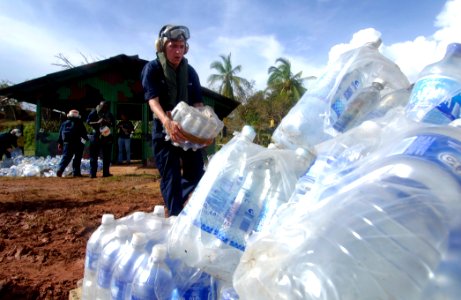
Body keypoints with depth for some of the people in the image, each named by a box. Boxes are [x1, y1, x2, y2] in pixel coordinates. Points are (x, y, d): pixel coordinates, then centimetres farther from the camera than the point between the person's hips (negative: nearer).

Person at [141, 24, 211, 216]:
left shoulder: (190, 71, 6)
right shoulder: (152, 69, -8)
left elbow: (198, 103, 2)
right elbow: (153, 100, -22)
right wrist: (167, 121, -43)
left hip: (188, 128, 5)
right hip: (163, 129, -4)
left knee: (196, 174, 7)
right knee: (171, 178, -3)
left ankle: (174, 201, 34)